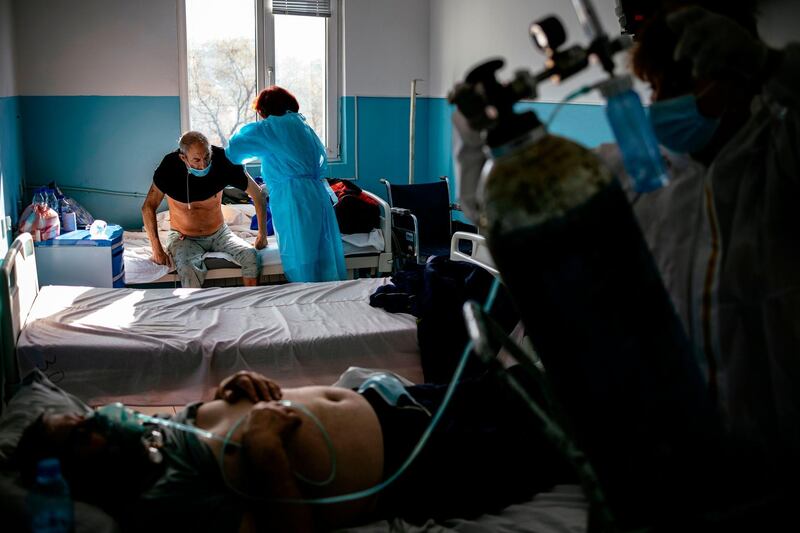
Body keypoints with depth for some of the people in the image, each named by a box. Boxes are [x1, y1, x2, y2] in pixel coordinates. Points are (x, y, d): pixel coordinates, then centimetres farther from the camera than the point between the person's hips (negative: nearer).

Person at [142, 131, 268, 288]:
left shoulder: (222, 161, -17)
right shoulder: (170, 167, -20)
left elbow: (257, 193, -6)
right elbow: (148, 207, -11)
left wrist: (262, 234, -5)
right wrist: (157, 249, -19)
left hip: (219, 233, 2)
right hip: (184, 237, -2)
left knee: (250, 256, -24)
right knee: (189, 270, -34)